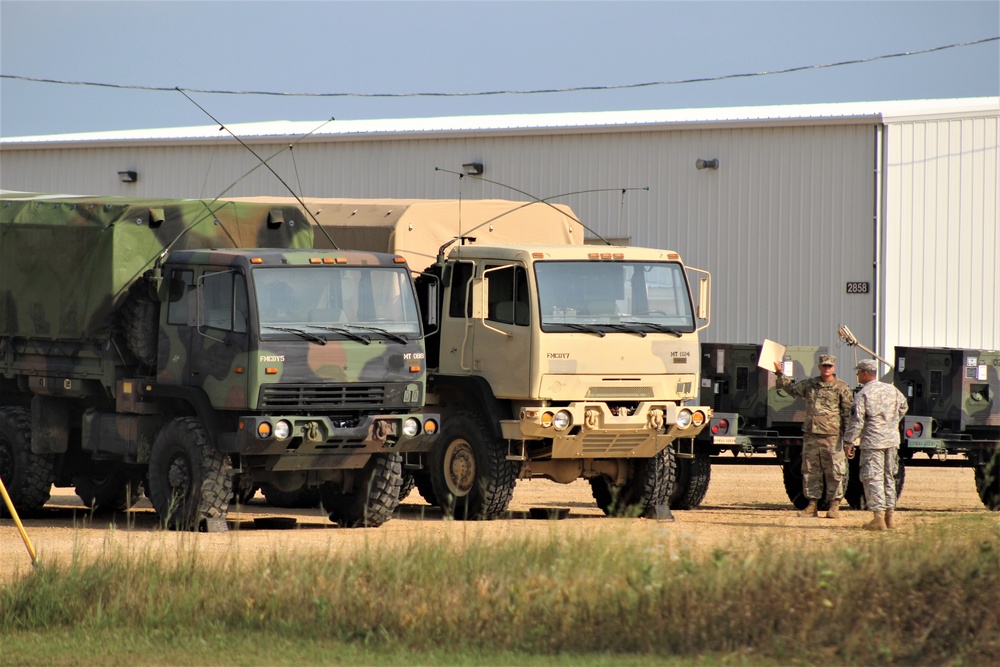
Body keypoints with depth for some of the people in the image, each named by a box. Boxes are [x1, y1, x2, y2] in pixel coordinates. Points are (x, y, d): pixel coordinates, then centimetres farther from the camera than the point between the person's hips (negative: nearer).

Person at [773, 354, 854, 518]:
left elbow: (848, 413, -1)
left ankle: (834, 506, 5)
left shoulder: (841, 388, -1)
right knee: (810, 471, 7)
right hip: (810, 436, 5)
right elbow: (791, 388, 29)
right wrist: (780, 373, 22)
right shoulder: (809, 384, 12)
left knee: (834, 472, -1)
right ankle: (812, 504, 14)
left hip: (832, 437, -5)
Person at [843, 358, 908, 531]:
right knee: (889, 478, 16)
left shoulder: (863, 394, -12)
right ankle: (890, 515, 19)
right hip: (892, 440, 7)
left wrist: (849, 442, -8)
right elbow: (903, 406, 25)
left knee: (873, 478, -4)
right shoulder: (892, 390, 9)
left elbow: (856, 421, -14)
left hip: (872, 442, -7)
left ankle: (878, 517, -11)